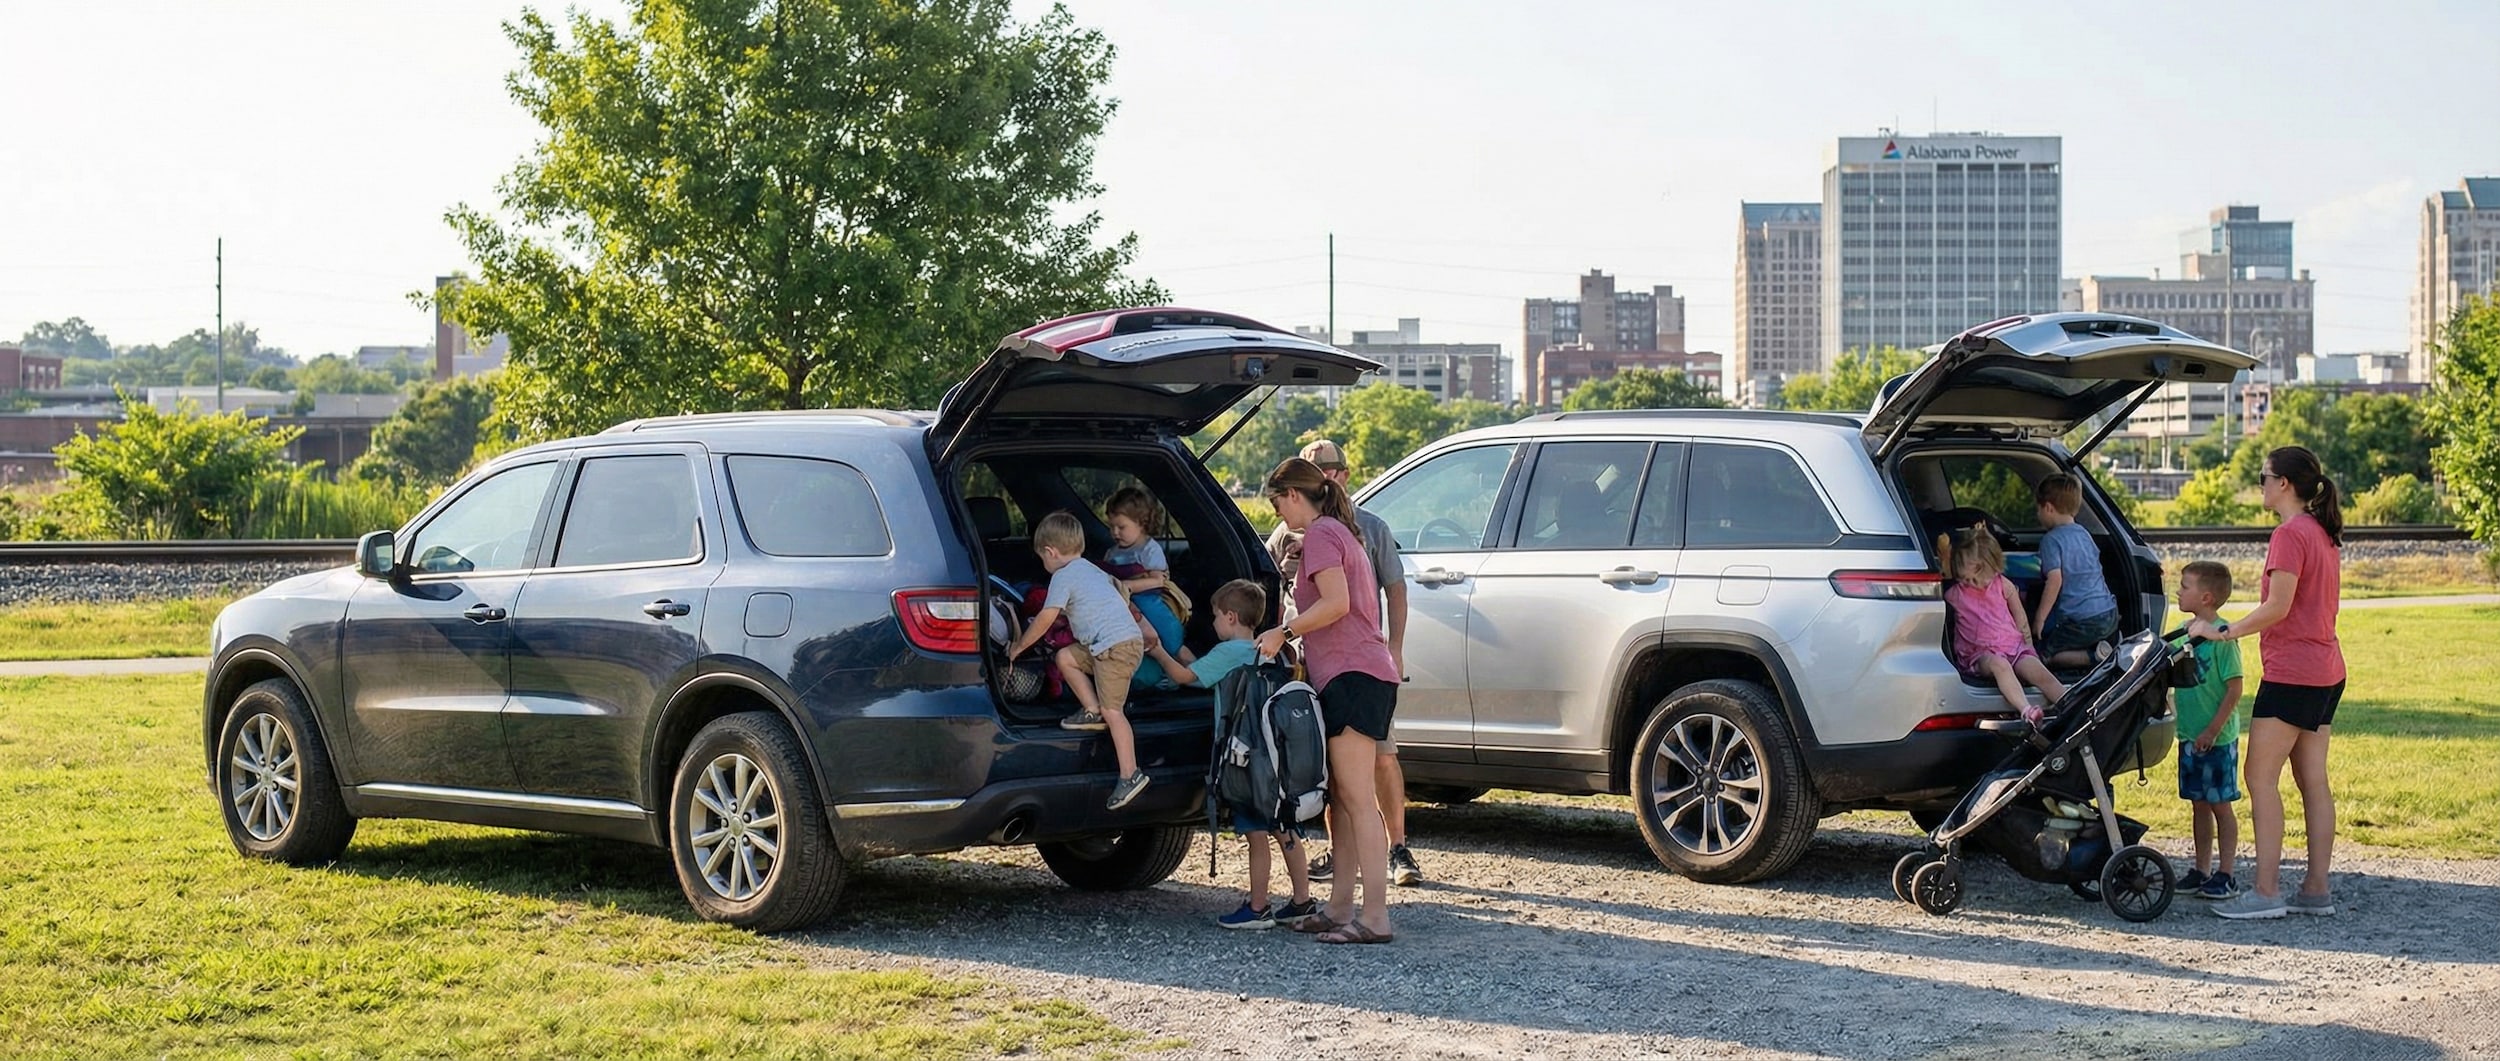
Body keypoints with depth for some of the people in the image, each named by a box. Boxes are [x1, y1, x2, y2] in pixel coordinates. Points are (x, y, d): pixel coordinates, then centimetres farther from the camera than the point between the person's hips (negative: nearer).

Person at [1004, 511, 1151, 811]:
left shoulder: (1063, 576, -4)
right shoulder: (1091, 569, 23)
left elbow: (1045, 619, -4)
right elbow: (1118, 587, 38)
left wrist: (1018, 647, 7)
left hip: (1116, 646, -10)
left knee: (1112, 710, -10)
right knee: (1065, 658, 18)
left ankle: (1130, 775, -13)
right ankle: (1093, 712, 17)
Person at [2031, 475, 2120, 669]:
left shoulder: (2052, 540, -9)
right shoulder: (2084, 534, 16)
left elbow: (2055, 579, -19)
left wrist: (2040, 618, -14)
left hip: (2081, 621, -8)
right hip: (2109, 614, 8)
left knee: (2043, 654, 3)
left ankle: (2094, 657, -15)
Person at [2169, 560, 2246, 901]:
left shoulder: (2222, 635, -15)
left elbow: (2234, 689, -16)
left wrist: (2212, 730, -18)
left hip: (2217, 738, -7)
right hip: (2189, 735, 7)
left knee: (2220, 805, 0)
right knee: (2199, 804, 13)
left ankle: (2225, 876, 6)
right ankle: (2200, 872, 20)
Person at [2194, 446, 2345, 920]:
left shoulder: (2290, 534, -14)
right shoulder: (2323, 533, 15)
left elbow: (2277, 607, -20)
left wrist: (2223, 632, -12)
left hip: (2291, 672, -10)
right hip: (2325, 671, 10)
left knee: (2261, 778, -7)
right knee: (2312, 780, 10)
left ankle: (2266, 890, -9)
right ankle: (2316, 890, 11)